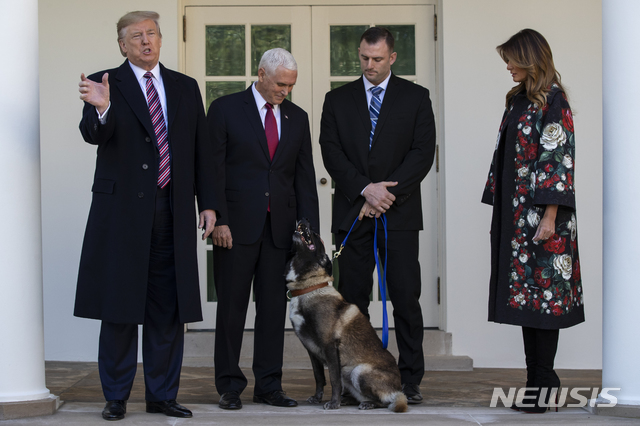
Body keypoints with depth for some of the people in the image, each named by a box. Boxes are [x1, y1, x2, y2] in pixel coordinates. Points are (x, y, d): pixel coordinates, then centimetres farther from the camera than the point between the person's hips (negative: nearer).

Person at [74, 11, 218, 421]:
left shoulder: (186, 87, 13)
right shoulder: (104, 85, 1)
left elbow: (202, 150, 13)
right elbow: (94, 135, -16)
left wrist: (207, 203, 6)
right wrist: (101, 109, -38)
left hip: (173, 212, 3)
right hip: (122, 210, -3)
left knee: (168, 308, 6)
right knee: (119, 309, 1)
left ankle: (162, 394, 15)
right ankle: (116, 397, 9)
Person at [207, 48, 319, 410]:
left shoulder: (297, 117, 12)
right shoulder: (225, 109, -1)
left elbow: (305, 176, 12)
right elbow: (213, 169, -3)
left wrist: (310, 229, 4)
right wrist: (219, 220, -11)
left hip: (280, 227, 4)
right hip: (237, 225, -4)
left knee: (274, 307, 5)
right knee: (232, 306, 1)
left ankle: (269, 386, 12)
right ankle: (230, 386, 9)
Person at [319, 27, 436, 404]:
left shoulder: (415, 97, 6)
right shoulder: (338, 100, 10)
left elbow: (423, 152, -2)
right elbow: (331, 152, 2)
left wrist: (388, 193, -11)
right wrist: (365, 189, -12)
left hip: (400, 214, -1)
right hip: (352, 214, 2)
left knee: (407, 298, -3)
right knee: (352, 299, 2)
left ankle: (410, 381, 2)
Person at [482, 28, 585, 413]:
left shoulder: (553, 103, -9)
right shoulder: (518, 101, 15)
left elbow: (559, 159, -15)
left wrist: (550, 217, -20)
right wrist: (499, 213, 16)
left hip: (541, 217, -8)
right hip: (515, 216, 8)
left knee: (542, 293, -6)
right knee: (525, 293, 7)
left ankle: (543, 381, -2)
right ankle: (538, 378, 11)